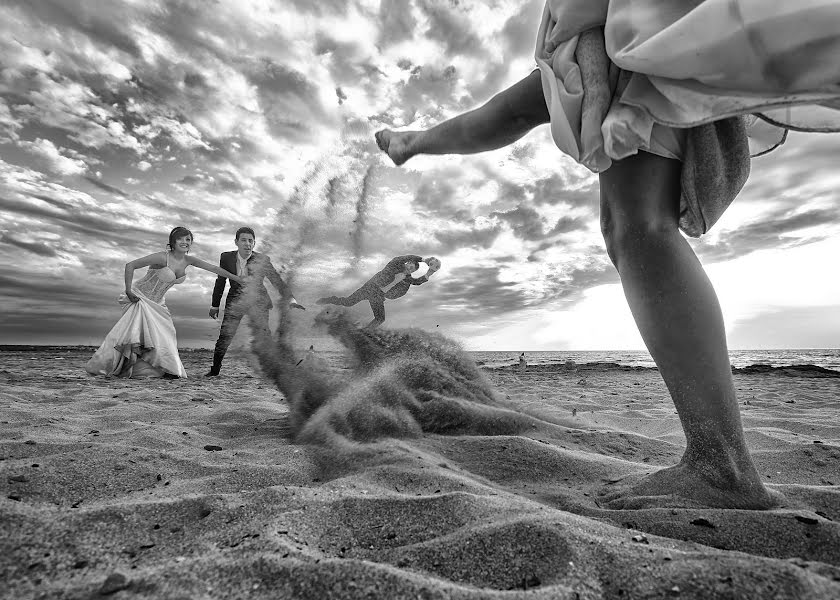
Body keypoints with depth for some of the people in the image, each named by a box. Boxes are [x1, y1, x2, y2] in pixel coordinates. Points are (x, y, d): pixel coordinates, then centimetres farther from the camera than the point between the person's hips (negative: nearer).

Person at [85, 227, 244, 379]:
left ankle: (165, 369, 15)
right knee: (134, 331, -18)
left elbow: (216, 269, 0)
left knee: (164, 334, 4)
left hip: (157, 303, 7)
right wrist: (128, 291, -23)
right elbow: (130, 265, -22)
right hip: (139, 297, -6)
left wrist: (241, 280, 2)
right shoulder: (162, 257, -23)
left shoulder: (189, 260, -4)